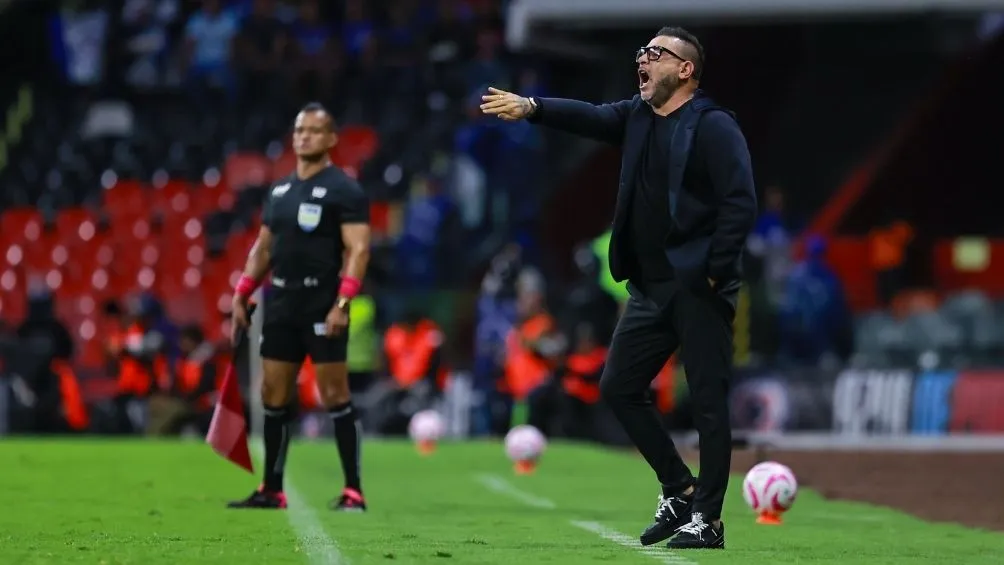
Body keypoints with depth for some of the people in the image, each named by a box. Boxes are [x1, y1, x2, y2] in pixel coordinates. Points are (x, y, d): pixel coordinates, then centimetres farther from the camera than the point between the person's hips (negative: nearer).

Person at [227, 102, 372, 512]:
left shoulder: (344, 190, -6)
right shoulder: (279, 190, 15)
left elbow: (358, 250, -13)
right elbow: (263, 247, 22)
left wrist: (342, 303, -23)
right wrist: (241, 296, 13)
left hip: (322, 303, -7)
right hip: (282, 302, 7)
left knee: (334, 395, -8)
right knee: (273, 396, 8)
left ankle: (353, 492, -4)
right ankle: (272, 491, 15)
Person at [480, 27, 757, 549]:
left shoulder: (714, 127, -9)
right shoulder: (637, 117, 14)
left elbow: (740, 203, -15)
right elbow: (587, 117, 1)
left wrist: (715, 272, -16)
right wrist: (530, 108, -15)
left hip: (698, 289, -8)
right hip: (650, 289, 8)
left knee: (708, 400, -3)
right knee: (618, 386, 9)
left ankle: (707, 518, 3)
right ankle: (680, 490, 20)